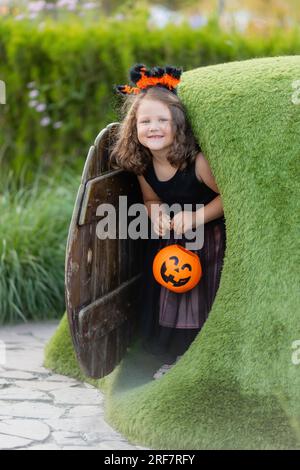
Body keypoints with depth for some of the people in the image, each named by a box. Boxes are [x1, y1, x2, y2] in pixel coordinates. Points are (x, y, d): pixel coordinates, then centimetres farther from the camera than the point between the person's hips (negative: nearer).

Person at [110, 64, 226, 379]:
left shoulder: (196, 161, -29)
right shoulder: (142, 166, -11)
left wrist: (196, 217, -27)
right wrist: (156, 214, -16)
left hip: (206, 238, -5)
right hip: (166, 238, 6)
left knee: (198, 300, -2)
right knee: (164, 297, 12)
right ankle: (173, 357, 33)